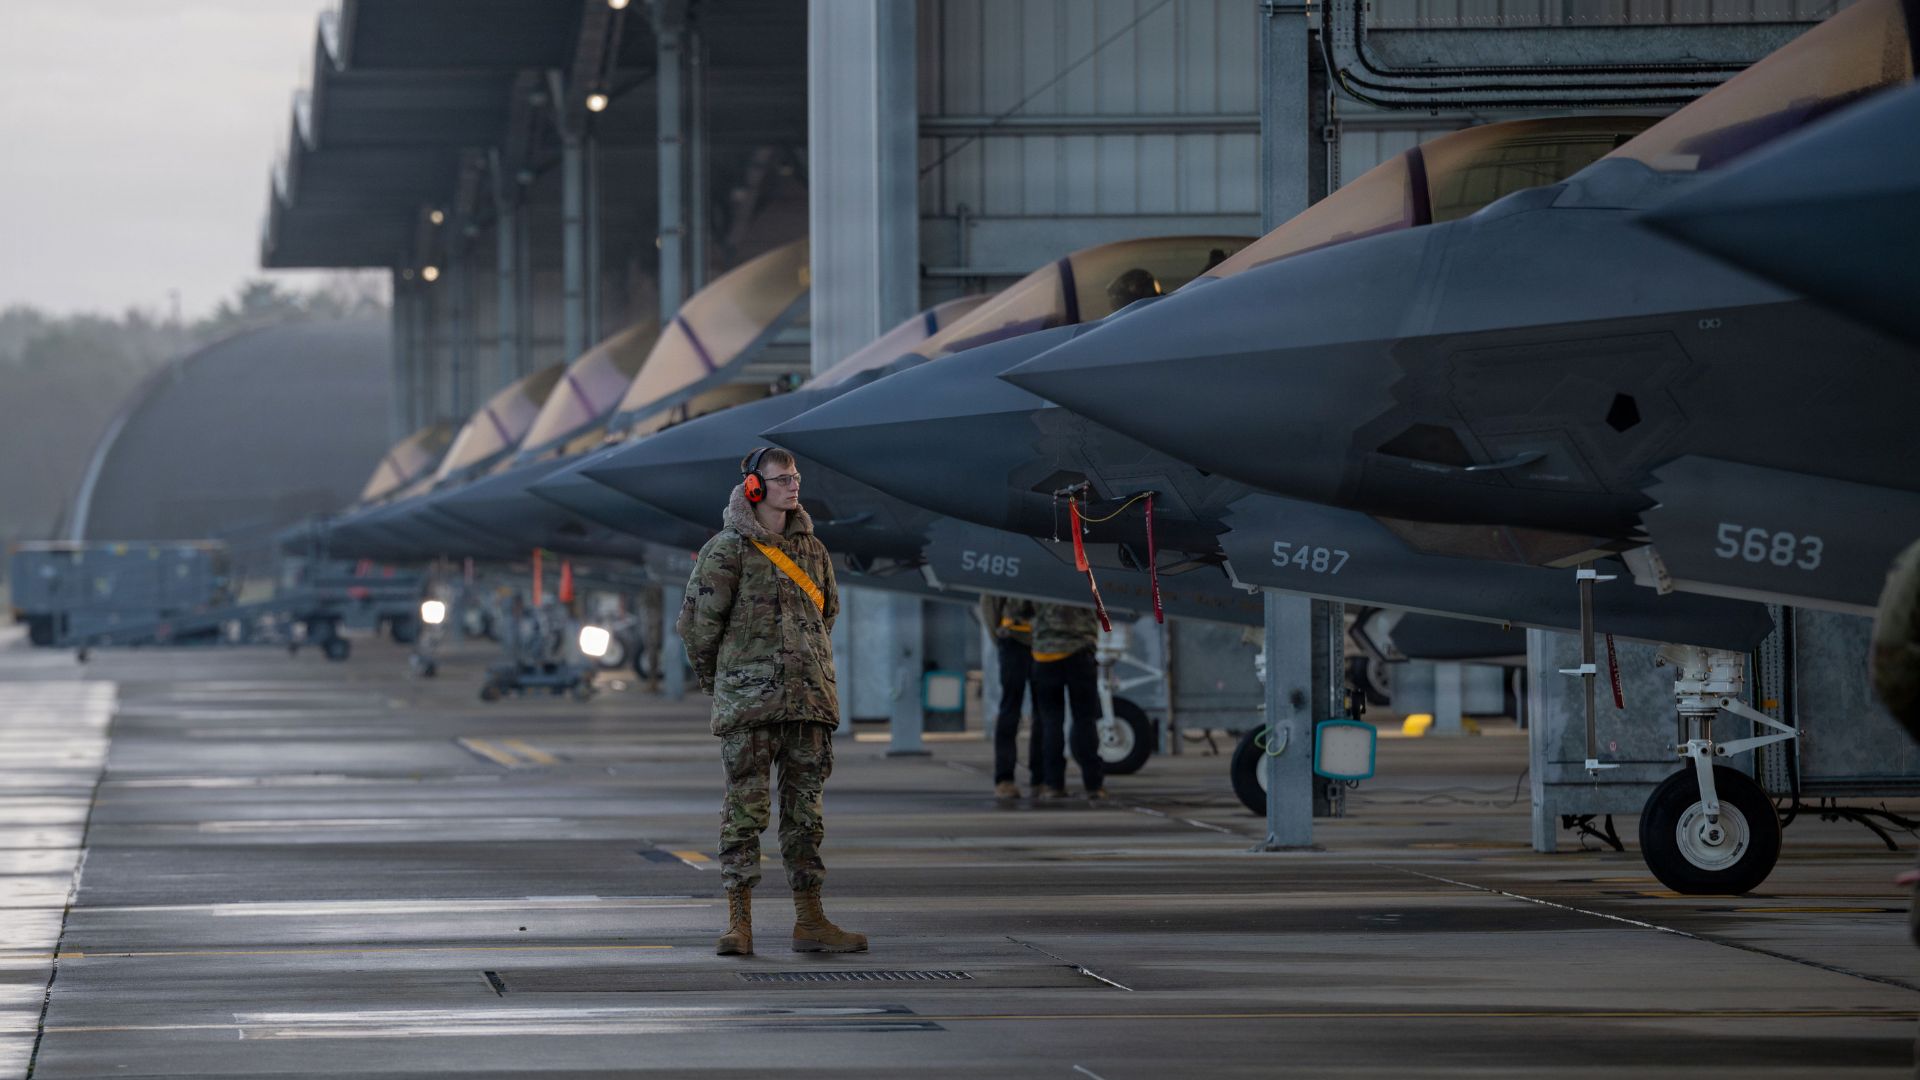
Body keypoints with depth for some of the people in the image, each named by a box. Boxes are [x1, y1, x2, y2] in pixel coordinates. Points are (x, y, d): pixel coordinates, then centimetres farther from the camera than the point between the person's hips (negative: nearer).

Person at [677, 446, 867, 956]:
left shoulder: (812, 549, 13)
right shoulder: (726, 551, -5)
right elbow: (697, 624, -1)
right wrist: (718, 680, 9)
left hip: (809, 699, 5)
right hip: (749, 704, -5)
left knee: (805, 810, 7)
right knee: (745, 808, -5)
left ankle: (809, 920, 10)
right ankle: (738, 923, -3)